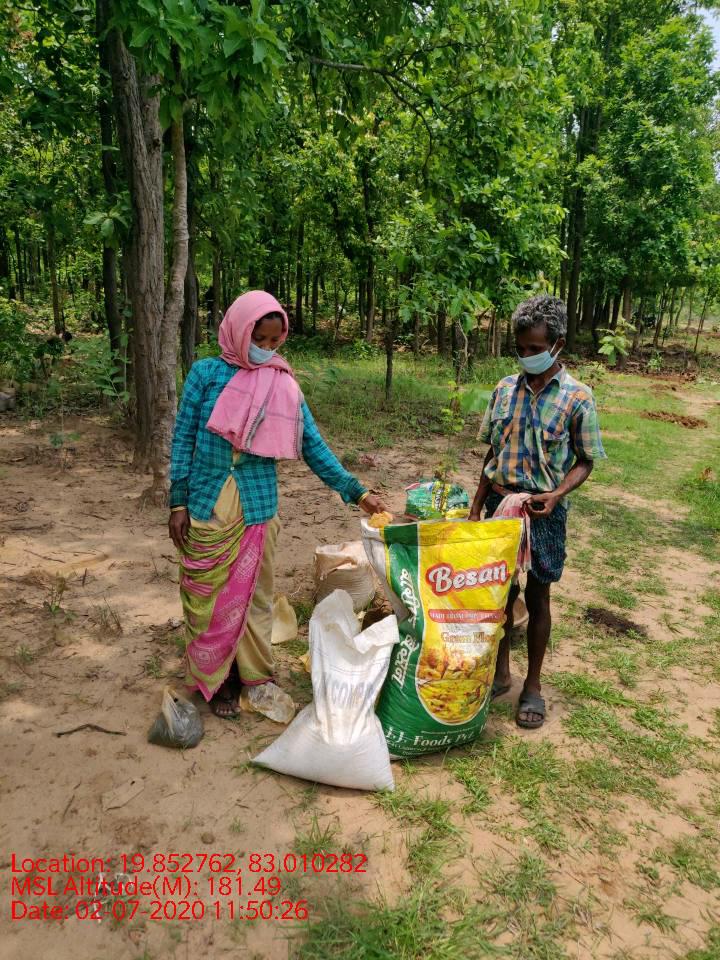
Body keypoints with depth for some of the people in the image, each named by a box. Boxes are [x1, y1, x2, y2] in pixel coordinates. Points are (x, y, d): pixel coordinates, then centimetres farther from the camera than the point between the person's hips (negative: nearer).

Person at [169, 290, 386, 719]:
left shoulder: (284, 385, 3)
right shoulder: (207, 373, -2)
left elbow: (313, 446, 3)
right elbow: (184, 437, 1)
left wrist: (356, 491, -4)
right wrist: (178, 501, -3)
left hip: (259, 509, 2)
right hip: (208, 507, -1)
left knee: (256, 595, 11)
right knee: (208, 597, 8)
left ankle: (256, 677, 28)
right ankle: (214, 680, 26)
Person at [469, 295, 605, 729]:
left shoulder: (577, 398, -9)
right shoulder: (505, 389, 3)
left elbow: (584, 462, -4)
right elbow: (493, 454, 8)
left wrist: (556, 495, -23)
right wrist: (477, 508, 5)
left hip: (542, 512, -3)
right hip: (499, 503, 4)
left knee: (537, 598, 9)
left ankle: (533, 685, 25)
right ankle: (500, 672, 31)